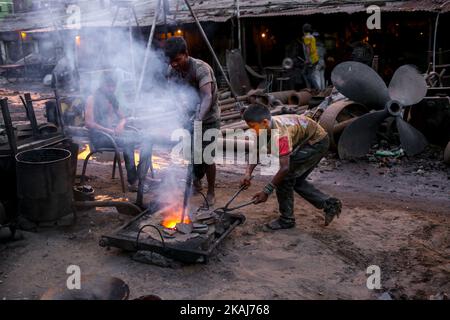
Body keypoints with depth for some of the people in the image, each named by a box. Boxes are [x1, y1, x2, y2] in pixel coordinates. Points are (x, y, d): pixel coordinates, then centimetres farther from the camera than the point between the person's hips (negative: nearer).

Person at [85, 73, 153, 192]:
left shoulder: (112, 99, 24)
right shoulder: (92, 99, 2)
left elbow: (123, 117, 26)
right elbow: (89, 123, -9)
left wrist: (121, 124, 1)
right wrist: (109, 131, -17)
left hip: (118, 132, 7)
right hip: (101, 136, -7)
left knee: (146, 143, -18)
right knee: (128, 142, -35)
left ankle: (141, 178, -25)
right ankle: (132, 180, -29)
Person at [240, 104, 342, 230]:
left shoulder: (280, 133, -35)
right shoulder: (268, 127, -8)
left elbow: (285, 167, -35)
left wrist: (267, 191, -29)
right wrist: (248, 173, -14)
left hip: (317, 142, -9)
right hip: (309, 141, 9)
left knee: (286, 175, -12)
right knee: (295, 180, 13)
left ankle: (286, 219, 1)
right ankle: (330, 204, 19)